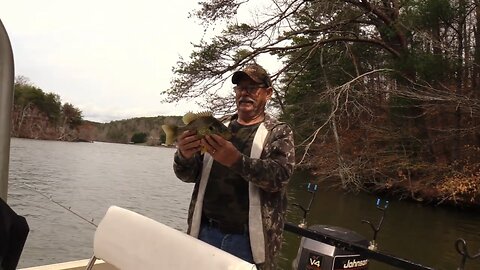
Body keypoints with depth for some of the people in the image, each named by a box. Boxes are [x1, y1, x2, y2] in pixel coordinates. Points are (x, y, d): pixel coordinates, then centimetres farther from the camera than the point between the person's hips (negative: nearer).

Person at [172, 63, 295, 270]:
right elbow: (189, 175, 5)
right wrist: (184, 156, -18)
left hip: (248, 239, -3)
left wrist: (236, 160, -33)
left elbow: (279, 176, -18)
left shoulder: (279, 132, -1)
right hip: (205, 231, 3)